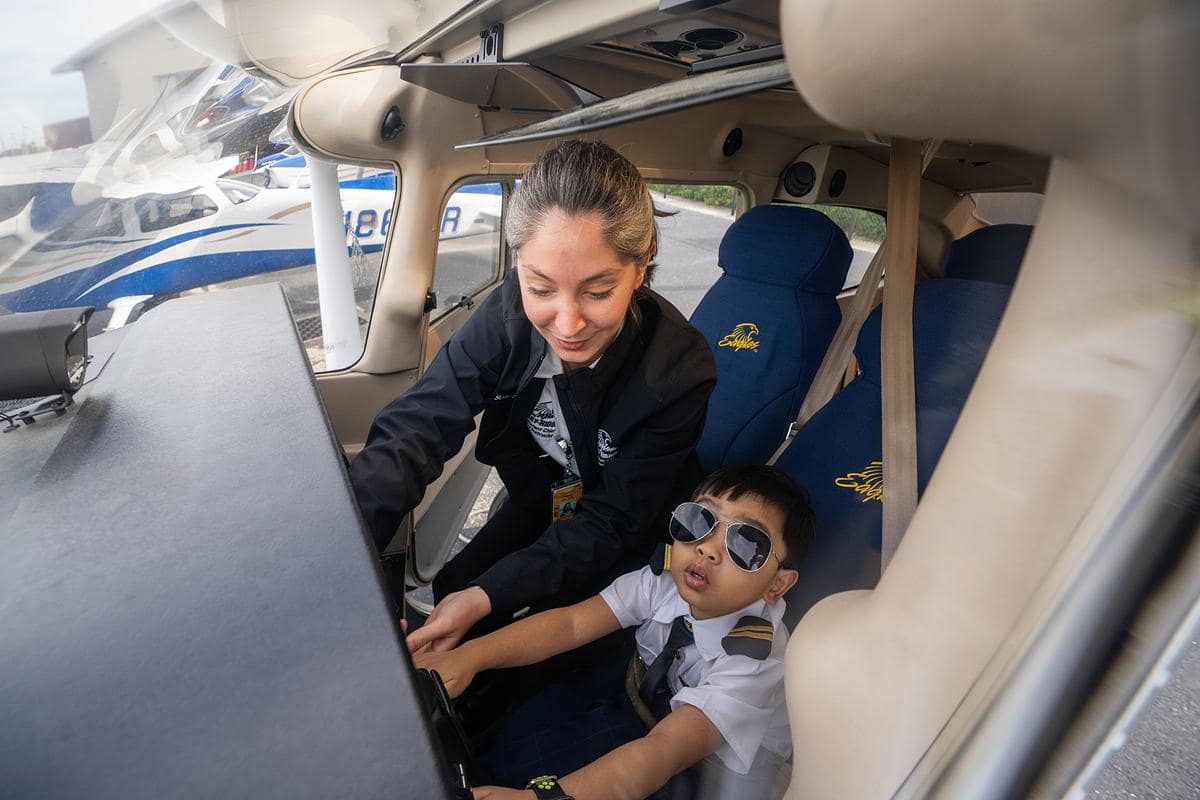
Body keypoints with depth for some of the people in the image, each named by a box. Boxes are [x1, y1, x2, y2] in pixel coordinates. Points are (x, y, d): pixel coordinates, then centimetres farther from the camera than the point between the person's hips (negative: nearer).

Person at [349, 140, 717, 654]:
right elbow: (418, 425, -31)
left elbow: (611, 522, -26)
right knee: (446, 593, 2)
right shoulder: (511, 312, -26)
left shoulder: (680, 375, -34)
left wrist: (487, 596, -35)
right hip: (540, 503, 4)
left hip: (631, 535, -3)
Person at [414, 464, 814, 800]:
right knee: (518, 726, -13)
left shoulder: (755, 662, -36)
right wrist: (470, 656, -42)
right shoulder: (665, 582, -23)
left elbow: (665, 751, -46)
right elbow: (571, 624, -28)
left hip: (711, 760, -4)